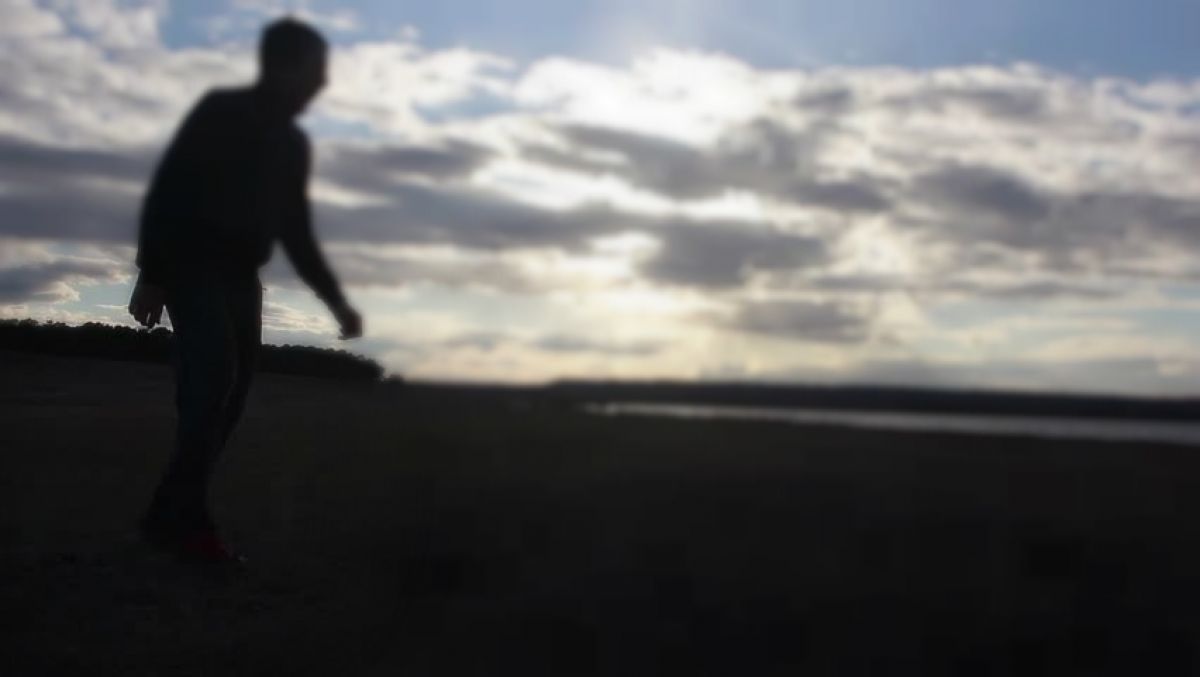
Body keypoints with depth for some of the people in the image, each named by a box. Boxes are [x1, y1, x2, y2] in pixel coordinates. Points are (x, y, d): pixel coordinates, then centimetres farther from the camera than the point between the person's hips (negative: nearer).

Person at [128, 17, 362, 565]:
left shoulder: (293, 144, 15)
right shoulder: (221, 111, -6)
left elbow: (295, 232, 18)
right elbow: (165, 192, -11)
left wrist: (335, 300, 11)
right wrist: (150, 275, -18)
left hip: (240, 277, 7)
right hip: (192, 265, -7)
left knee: (227, 395, -1)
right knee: (215, 375, -22)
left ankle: (169, 517, 4)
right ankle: (187, 519, -19)